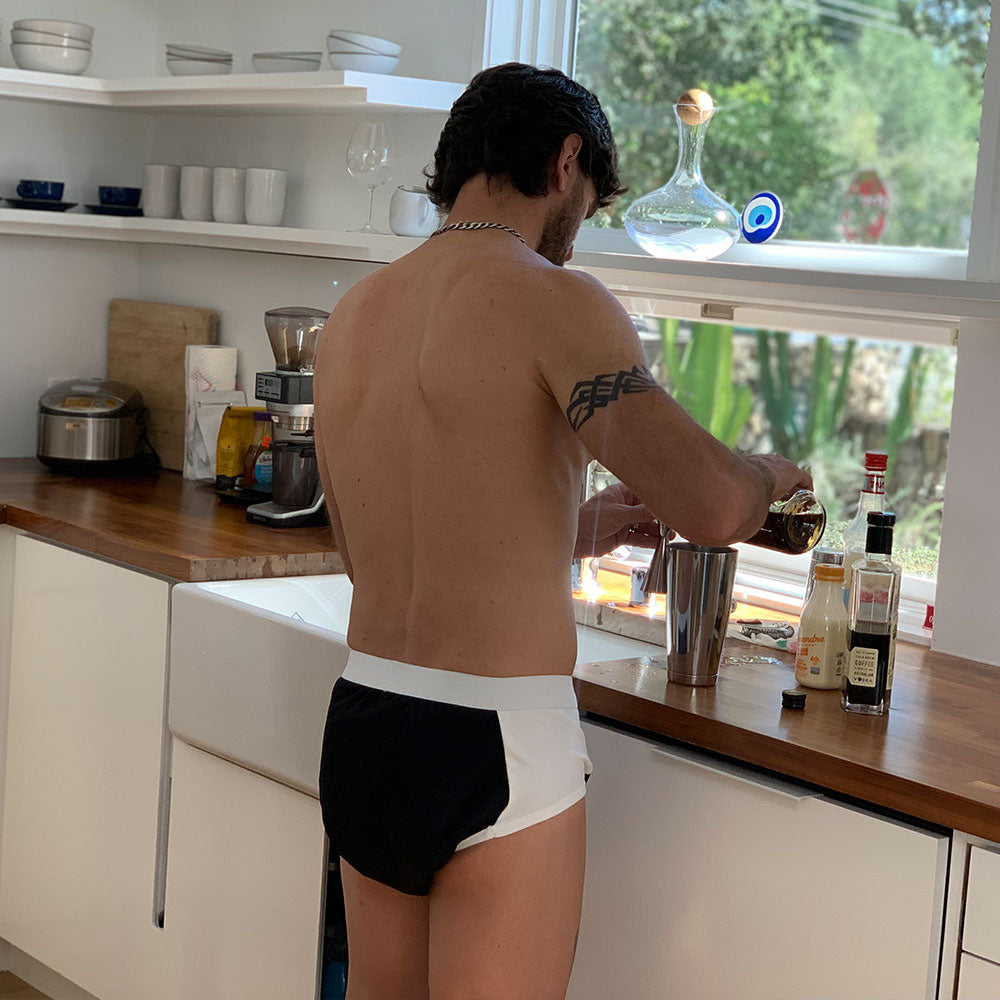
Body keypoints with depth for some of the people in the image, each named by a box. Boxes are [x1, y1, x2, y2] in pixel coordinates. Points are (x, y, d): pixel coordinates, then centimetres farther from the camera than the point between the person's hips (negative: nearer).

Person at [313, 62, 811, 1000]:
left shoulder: (354, 313, 10)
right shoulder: (549, 299, -13)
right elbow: (711, 503, -25)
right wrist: (773, 472, -1)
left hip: (360, 721, 8)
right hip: (492, 746, -7)